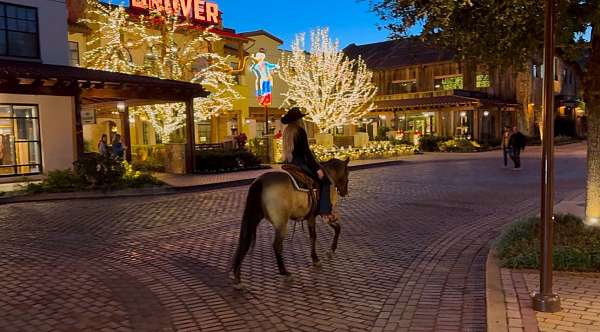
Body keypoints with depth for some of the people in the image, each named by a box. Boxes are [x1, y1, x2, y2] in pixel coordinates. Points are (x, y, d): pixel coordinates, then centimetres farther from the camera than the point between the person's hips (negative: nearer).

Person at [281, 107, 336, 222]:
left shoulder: (287, 131, 11)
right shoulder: (300, 131, -13)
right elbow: (306, 152, -17)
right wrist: (317, 168, -13)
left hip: (289, 164, 9)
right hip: (299, 164, -9)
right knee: (325, 179, -2)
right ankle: (325, 211, -10)